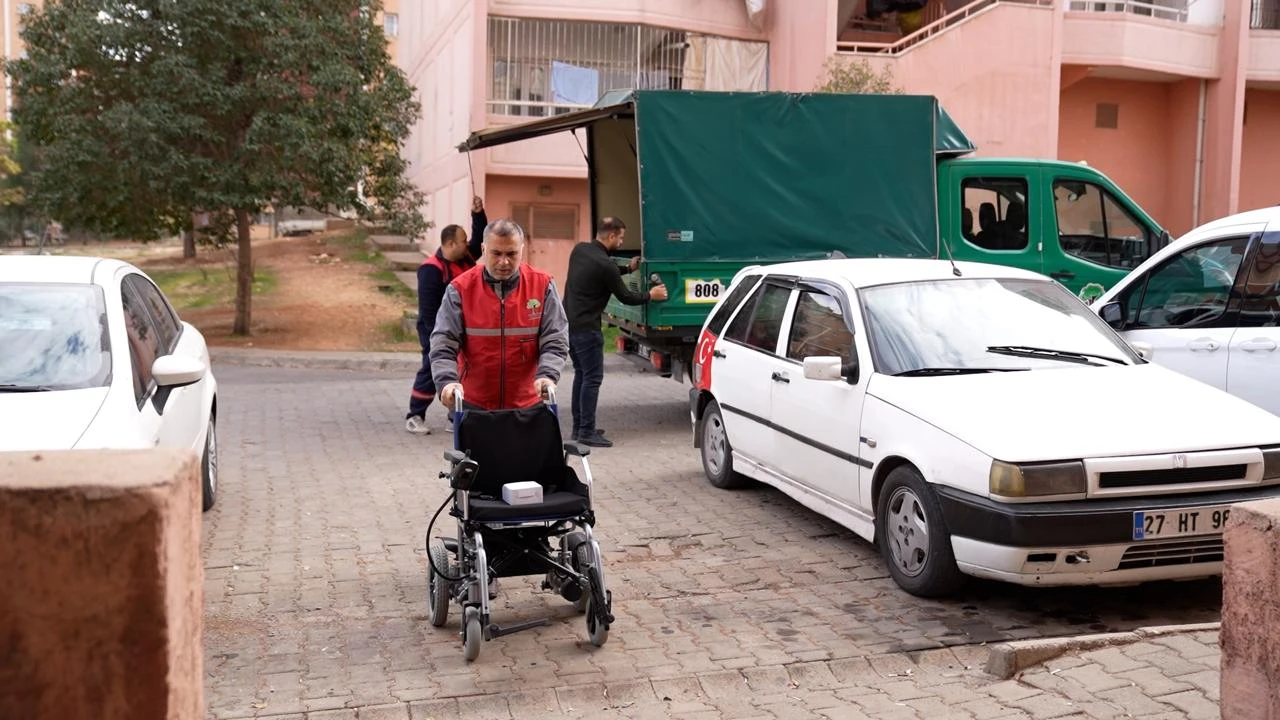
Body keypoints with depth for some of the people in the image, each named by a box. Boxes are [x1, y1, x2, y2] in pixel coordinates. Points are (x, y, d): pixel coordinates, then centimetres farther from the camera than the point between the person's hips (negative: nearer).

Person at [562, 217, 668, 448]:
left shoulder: (579, 250, 6)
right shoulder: (604, 265, -19)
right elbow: (625, 297, -7)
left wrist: (628, 268, 26)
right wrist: (650, 295, 8)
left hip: (569, 323, 9)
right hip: (586, 329, -9)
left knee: (581, 374, 17)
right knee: (592, 378, -3)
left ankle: (578, 427, 22)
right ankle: (587, 432, -2)